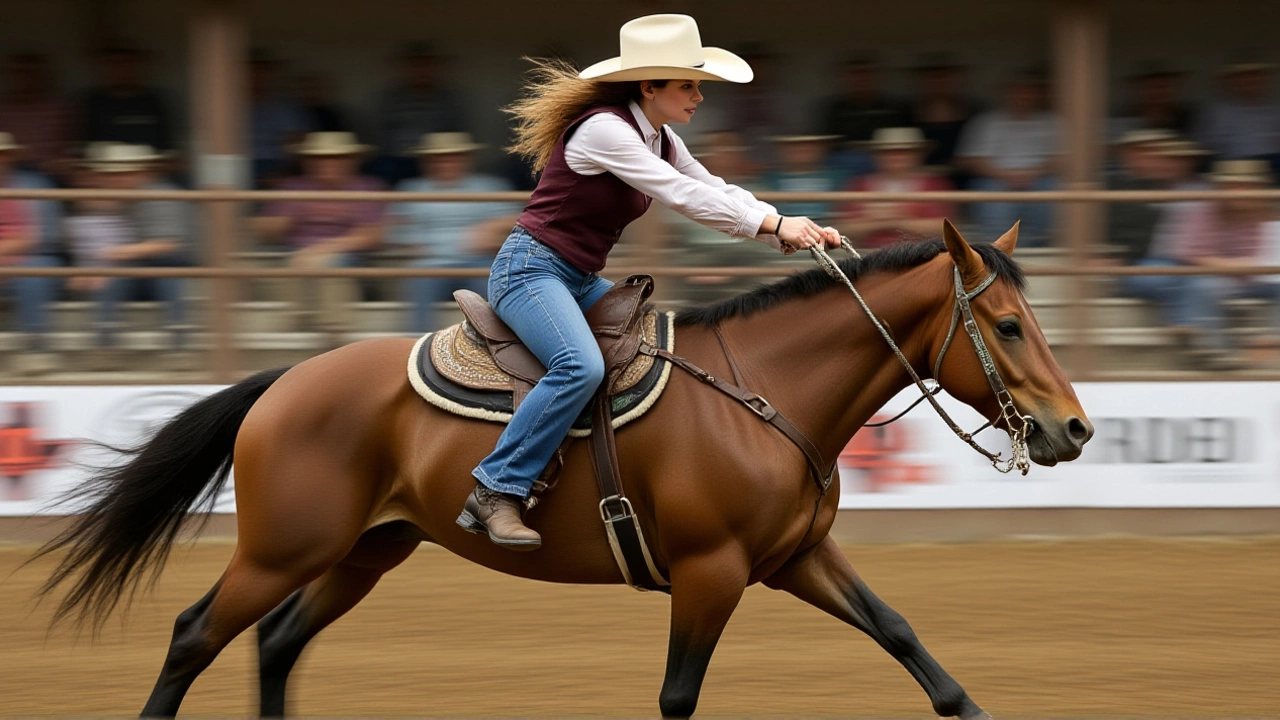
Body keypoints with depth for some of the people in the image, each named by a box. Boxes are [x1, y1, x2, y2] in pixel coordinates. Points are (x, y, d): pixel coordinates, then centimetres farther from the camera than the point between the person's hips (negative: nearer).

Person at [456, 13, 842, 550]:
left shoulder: (660, 139, 9)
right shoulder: (603, 128, -19)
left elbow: (716, 193, 10)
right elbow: (682, 196, -25)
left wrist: (797, 232, -4)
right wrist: (776, 224, -24)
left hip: (579, 282, 10)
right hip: (530, 269, -10)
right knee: (581, 366, -33)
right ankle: (494, 492, -29)